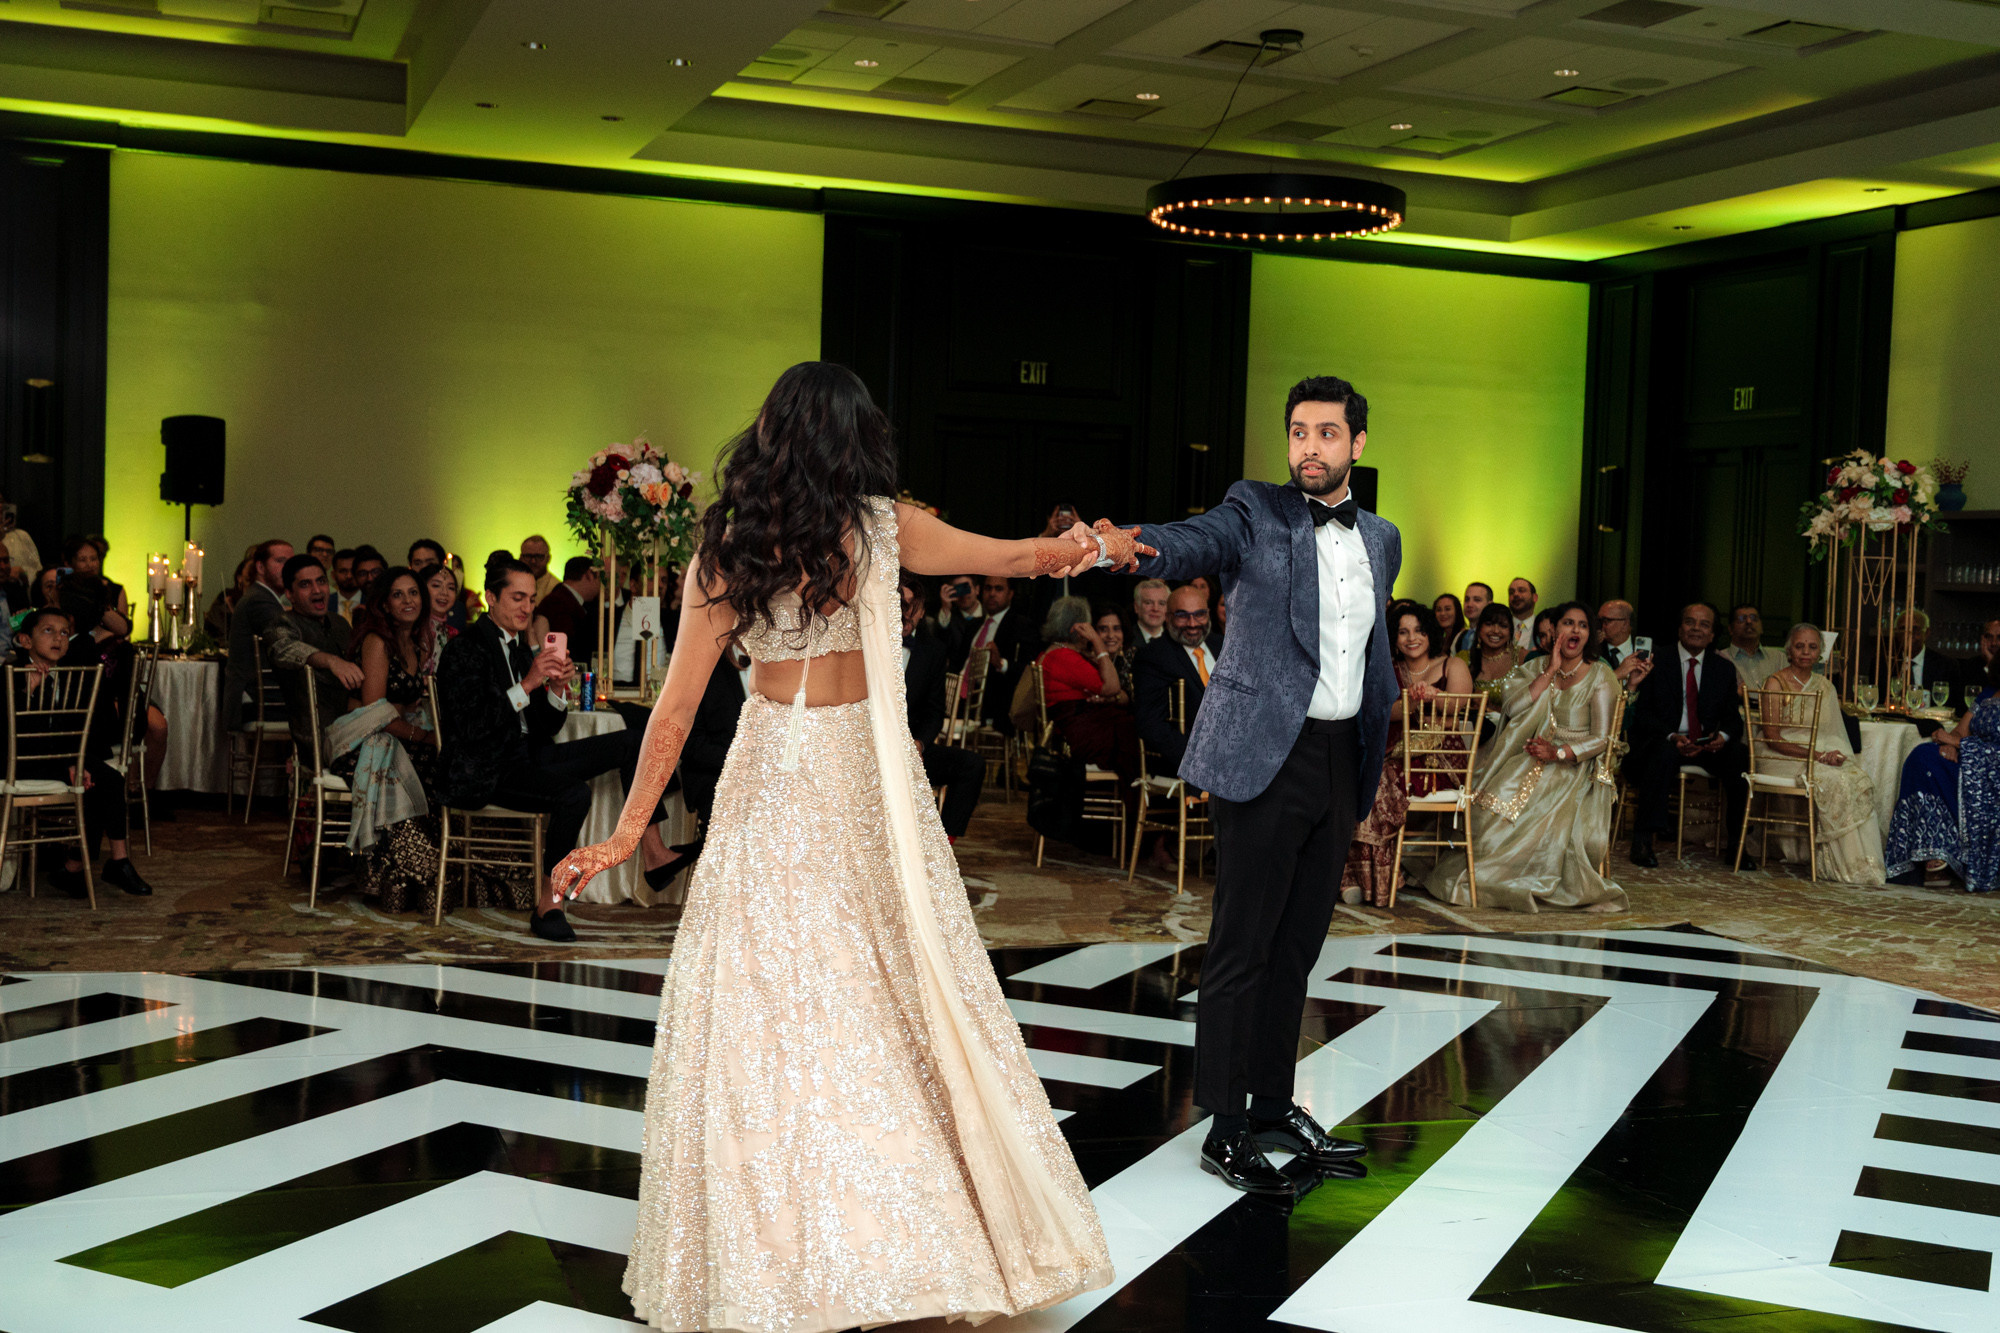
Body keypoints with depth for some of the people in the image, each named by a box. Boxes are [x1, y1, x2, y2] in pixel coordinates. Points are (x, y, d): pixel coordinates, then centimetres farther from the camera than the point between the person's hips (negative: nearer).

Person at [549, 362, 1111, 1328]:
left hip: (771, 781, 0)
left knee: (770, 1004, 3)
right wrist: (1093, 545, 27)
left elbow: (677, 705, -1)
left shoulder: (725, 551, -2)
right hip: (868, 777, 1)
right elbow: (1024, 557, 8)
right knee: (893, 993, 9)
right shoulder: (884, 528, -2)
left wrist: (629, 829, 6)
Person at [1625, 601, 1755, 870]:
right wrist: (1672, 737, -24)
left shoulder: (1724, 669, 12)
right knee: (1664, 752, -37)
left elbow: (1733, 717, 8)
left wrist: (1723, 736, -16)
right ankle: (1643, 840, -33)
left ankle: (1735, 844, -16)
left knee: (1740, 755, -26)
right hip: (1662, 740, -3)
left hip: (1708, 745, 3)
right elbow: (1642, 714, -6)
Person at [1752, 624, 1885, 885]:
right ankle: (1843, 866, -24)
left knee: (1859, 780, -25)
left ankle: (1862, 863, -23)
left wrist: (1833, 754, -9)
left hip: (1821, 754, 5)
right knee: (1833, 781, -32)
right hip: (1782, 759, -5)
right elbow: (1771, 737, -11)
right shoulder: (1775, 683, -4)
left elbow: (1832, 734, 15)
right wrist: (1815, 755, -20)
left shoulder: (1824, 686, 15)